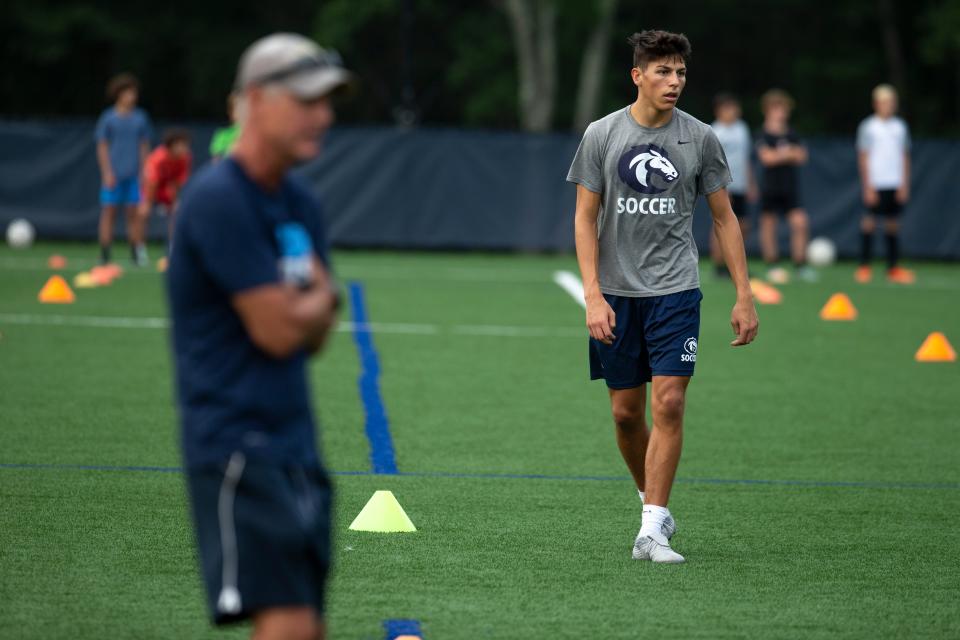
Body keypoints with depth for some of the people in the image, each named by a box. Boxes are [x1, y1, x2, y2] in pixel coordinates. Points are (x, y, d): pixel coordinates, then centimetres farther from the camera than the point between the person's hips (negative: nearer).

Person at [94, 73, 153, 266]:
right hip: (113, 175, -2)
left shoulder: (140, 118, 7)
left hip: (134, 175, 2)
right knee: (109, 211, -1)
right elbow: (102, 147, 0)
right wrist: (107, 173, -7)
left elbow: (144, 146, 12)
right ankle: (105, 255, 2)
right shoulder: (108, 118, 0)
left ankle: (137, 254, 3)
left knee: (135, 213, 0)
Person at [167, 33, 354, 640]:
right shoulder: (219, 198, -15)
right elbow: (277, 331, -15)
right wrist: (319, 298, 6)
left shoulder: (300, 203, 15)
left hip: (295, 446, 9)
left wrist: (312, 300, -5)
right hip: (239, 446, -9)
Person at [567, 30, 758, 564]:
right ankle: (654, 502, 27)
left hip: (675, 289, -1)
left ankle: (652, 530, -12)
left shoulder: (700, 138, 1)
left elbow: (724, 218, 8)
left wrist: (745, 298, 3)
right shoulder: (602, 135, 0)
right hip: (616, 294, 1)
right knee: (626, 413, 5)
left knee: (669, 404, -13)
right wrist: (593, 296, -9)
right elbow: (586, 218, 1)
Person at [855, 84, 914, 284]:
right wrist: (868, 187, -8)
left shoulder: (900, 127, 11)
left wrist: (904, 185, 7)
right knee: (869, 222, -4)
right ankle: (864, 267, 1)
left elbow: (905, 157, 14)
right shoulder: (868, 127, -1)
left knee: (893, 223, 5)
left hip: (895, 185, 4)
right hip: (876, 184, -4)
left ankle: (893, 268, 9)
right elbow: (863, 158, -2)